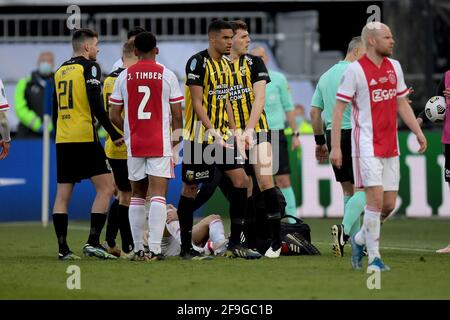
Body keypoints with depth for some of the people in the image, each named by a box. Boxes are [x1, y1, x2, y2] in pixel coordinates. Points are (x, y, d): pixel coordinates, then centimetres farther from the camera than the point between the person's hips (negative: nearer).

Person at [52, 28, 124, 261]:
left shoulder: (60, 71, 17)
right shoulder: (89, 67, -4)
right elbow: (95, 104, -14)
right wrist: (113, 134, -10)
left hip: (63, 140, 7)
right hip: (85, 138, -7)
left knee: (62, 194, 6)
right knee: (106, 187, -3)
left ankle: (63, 248, 3)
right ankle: (93, 242, -12)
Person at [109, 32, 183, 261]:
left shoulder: (124, 76, 3)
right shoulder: (167, 75, -2)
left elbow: (114, 115, 4)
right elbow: (177, 115, -2)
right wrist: (176, 142, 9)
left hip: (134, 145, 2)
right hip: (160, 145, -2)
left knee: (137, 196, 13)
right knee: (158, 195, -5)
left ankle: (138, 249, 14)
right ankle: (155, 249, -16)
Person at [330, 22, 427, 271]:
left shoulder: (394, 67, 11)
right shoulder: (355, 70, -8)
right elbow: (338, 109, -7)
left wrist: (418, 132, 11)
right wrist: (335, 146, -12)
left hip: (390, 145, 6)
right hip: (367, 145, -6)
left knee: (389, 204, 5)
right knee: (376, 198, -13)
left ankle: (360, 240, 27)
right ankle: (374, 258, -5)